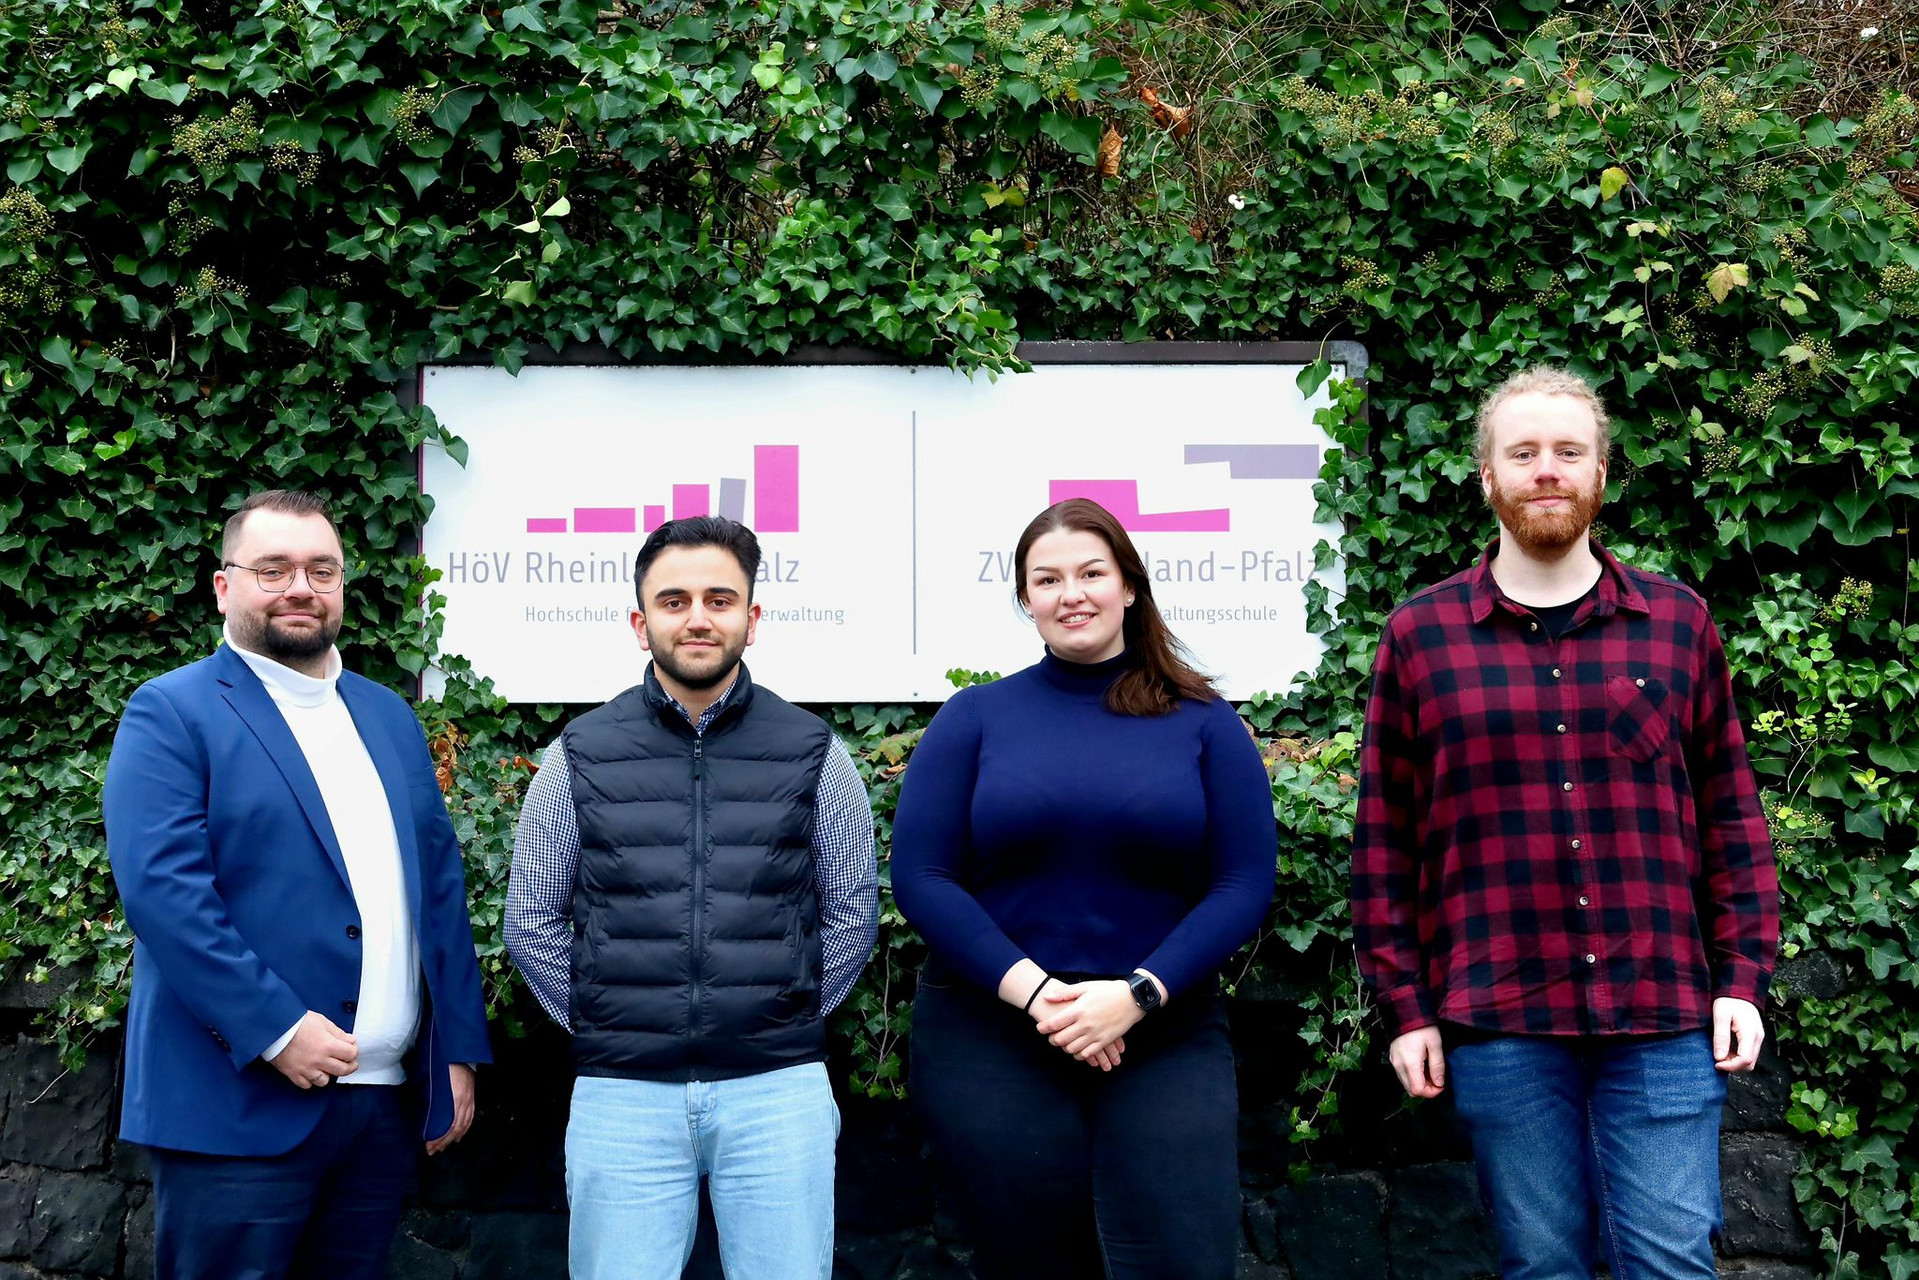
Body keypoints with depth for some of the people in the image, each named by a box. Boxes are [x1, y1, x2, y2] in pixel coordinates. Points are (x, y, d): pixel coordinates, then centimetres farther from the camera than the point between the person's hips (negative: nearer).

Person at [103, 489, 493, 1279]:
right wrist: (274, 1029, -20)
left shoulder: (389, 716, 15)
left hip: (387, 1104, 6)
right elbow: (161, 887, -15)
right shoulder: (172, 713, -3)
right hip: (238, 1106, -5)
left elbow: (440, 887, 15)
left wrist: (457, 1052, 9)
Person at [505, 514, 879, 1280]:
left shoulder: (814, 755, 5)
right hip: (623, 1095, 0)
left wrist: (791, 1019, 5)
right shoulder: (579, 757, 4)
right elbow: (532, 921, 9)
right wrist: (603, 1027, 4)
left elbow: (852, 910, 10)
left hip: (778, 1092, 0)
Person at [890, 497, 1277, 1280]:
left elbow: (1244, 885, 0)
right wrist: (1031, 991, -14)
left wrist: (1137, 995, -14)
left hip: (1165, 1035, 0)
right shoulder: (975, 717, 5)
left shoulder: (1203, 723, 6)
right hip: (990, 1037, 0)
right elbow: (920, 878, -2)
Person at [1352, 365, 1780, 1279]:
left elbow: (1731, 814, 10)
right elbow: (1384, 839, 5)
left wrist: (1743, 978, 2)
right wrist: (1405, 1006, 1)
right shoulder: (1421, 636, 5)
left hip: (1664, 1016, 1)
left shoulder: (1677, 622, 8)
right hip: (1498, 1024, -1)